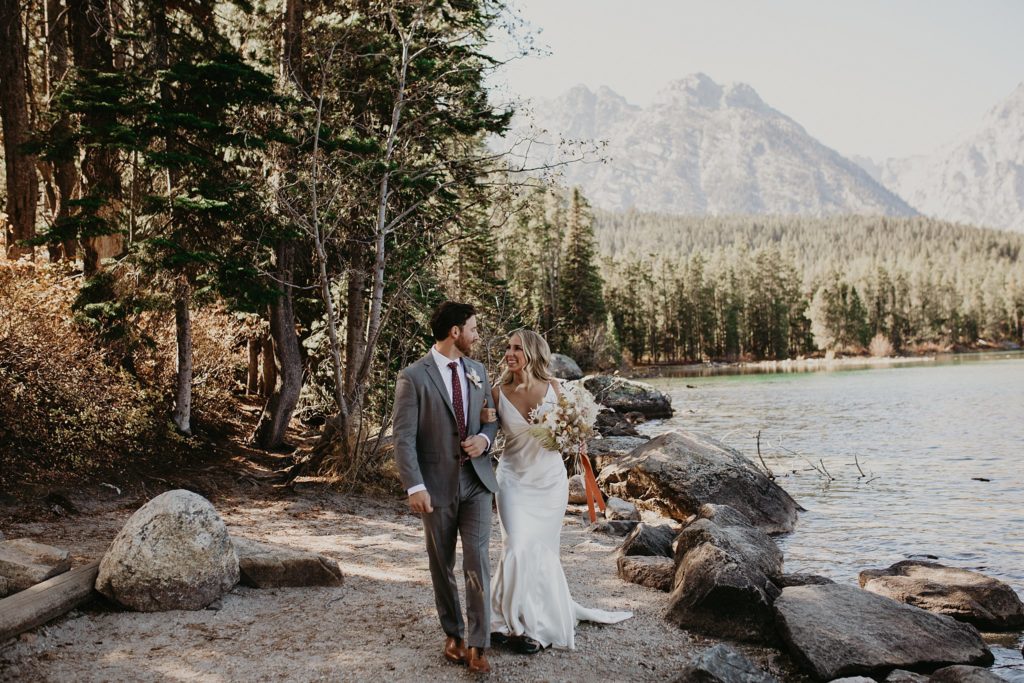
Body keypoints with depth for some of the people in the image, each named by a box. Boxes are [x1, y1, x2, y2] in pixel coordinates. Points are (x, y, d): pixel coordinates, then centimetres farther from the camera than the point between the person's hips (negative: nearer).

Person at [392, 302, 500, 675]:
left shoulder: (477, 371, 7)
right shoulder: (413, 377, -10)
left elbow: (492, 418, 17)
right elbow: (403, 437, -12)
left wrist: (485, 438, -6)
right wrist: (415, 486, -18)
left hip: (476, 480, 3)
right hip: (437, 483, -3)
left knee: (477, 561, -5)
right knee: (442, 565, 11)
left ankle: (477, 644, 3)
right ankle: (453, 634, 29)